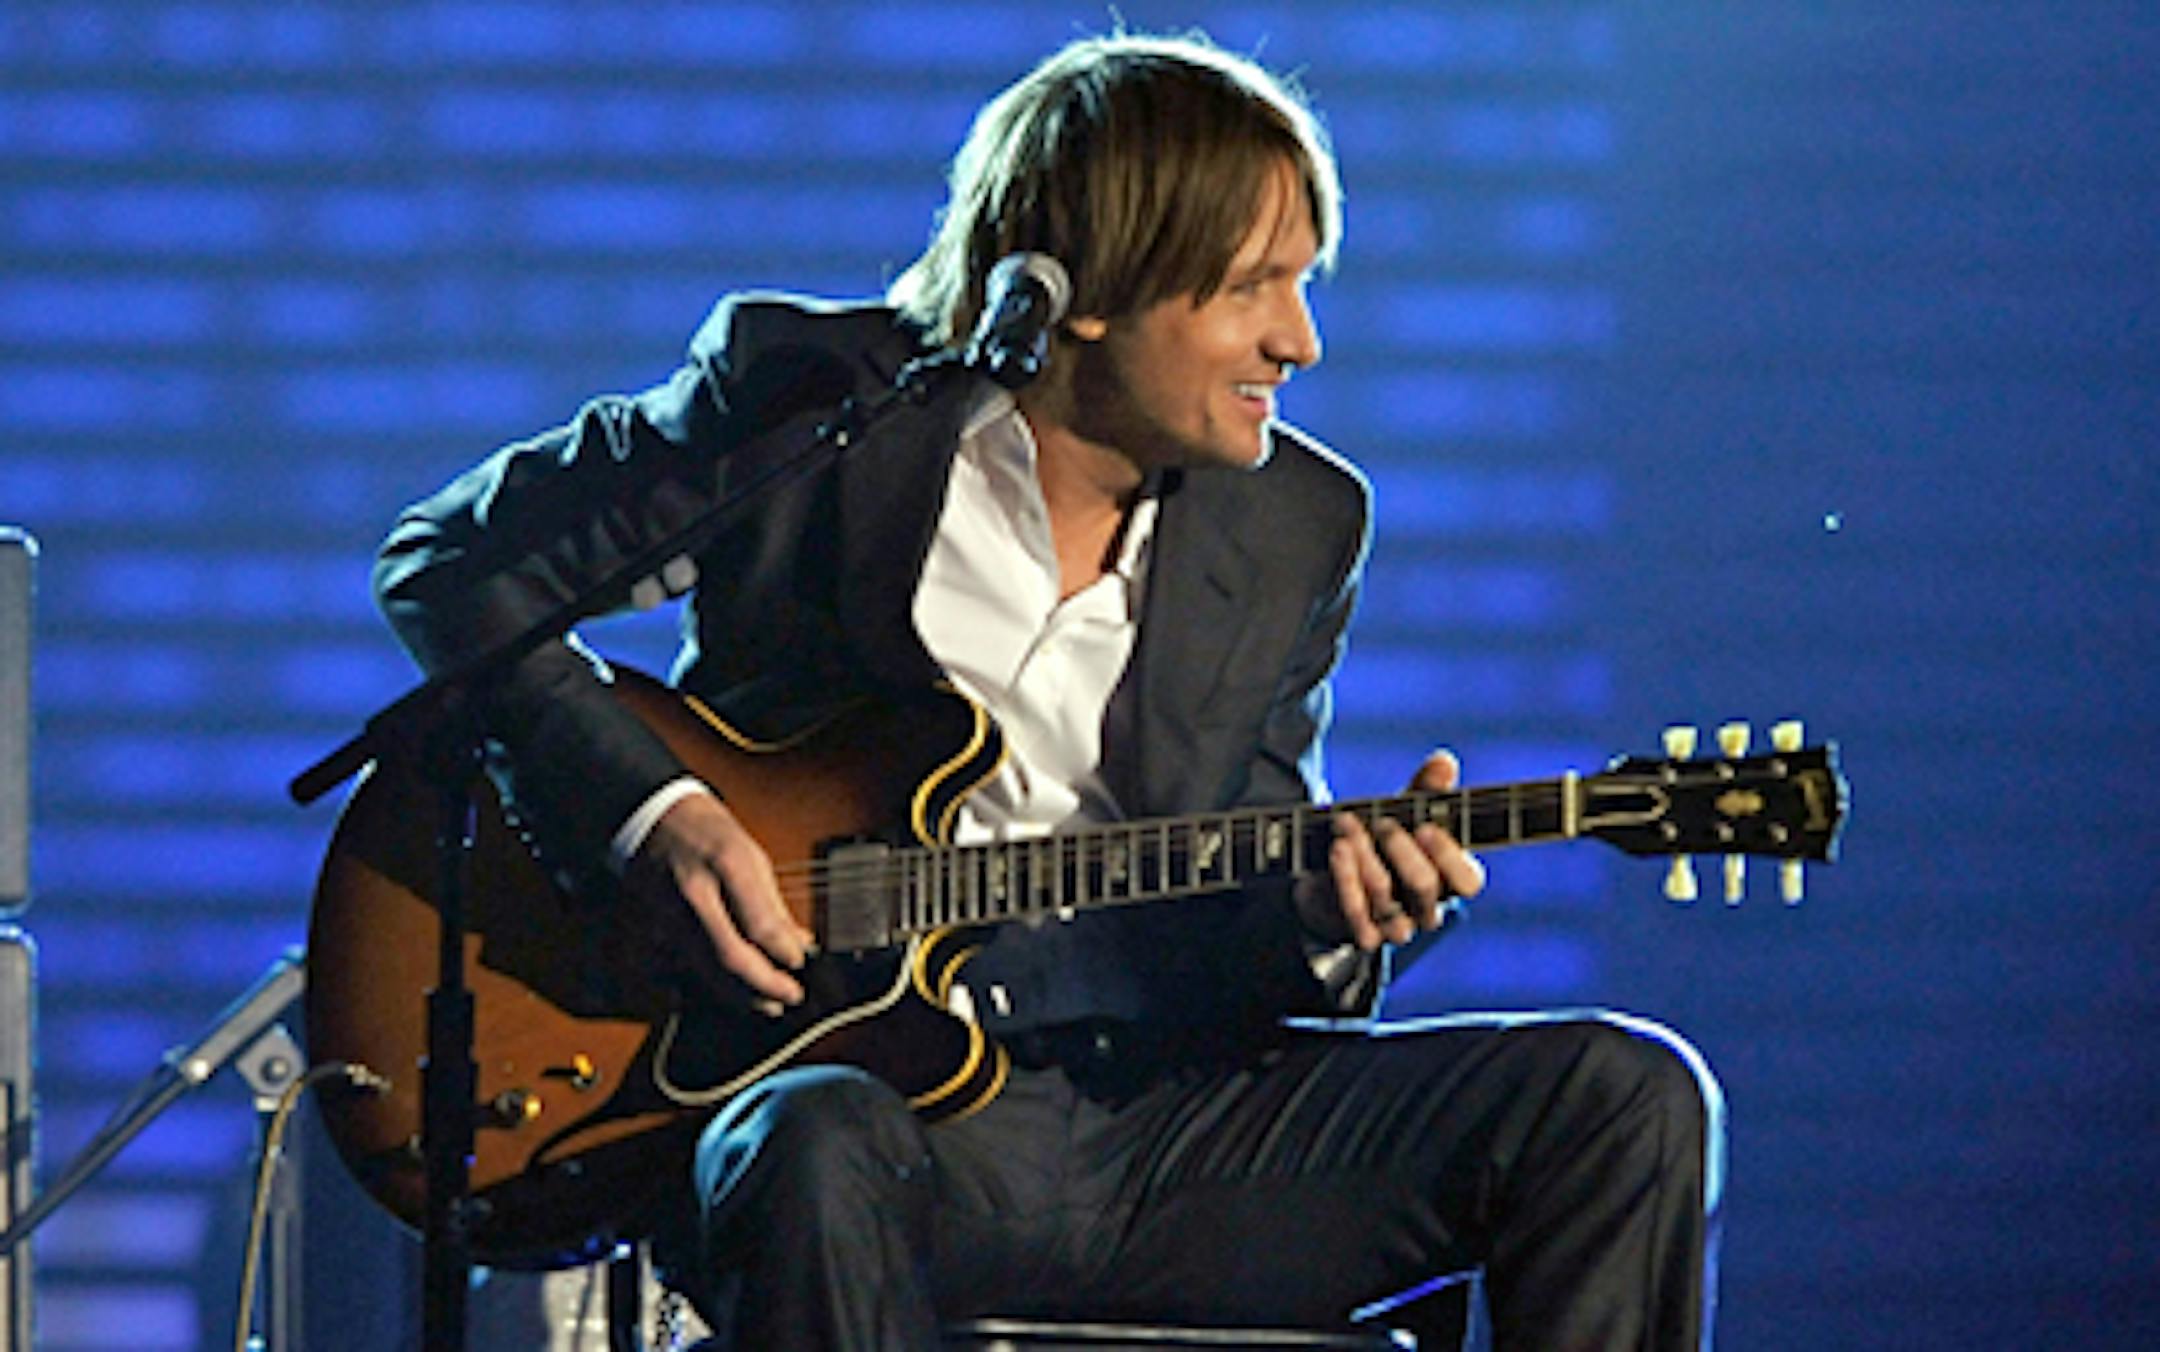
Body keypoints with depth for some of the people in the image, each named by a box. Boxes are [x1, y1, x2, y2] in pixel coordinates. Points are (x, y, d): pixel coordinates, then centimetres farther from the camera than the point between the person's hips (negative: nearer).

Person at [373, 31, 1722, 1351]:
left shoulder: (1300, 525, 9)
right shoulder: (808, 399, -2)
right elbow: (453, 559, 5)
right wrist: (651, 809, -10)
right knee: (820, 1152, -42)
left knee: (1621, 1099, -14)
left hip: (1145, 1121, 4)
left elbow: (1222, 946, 13)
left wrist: (1322, 920, -12)